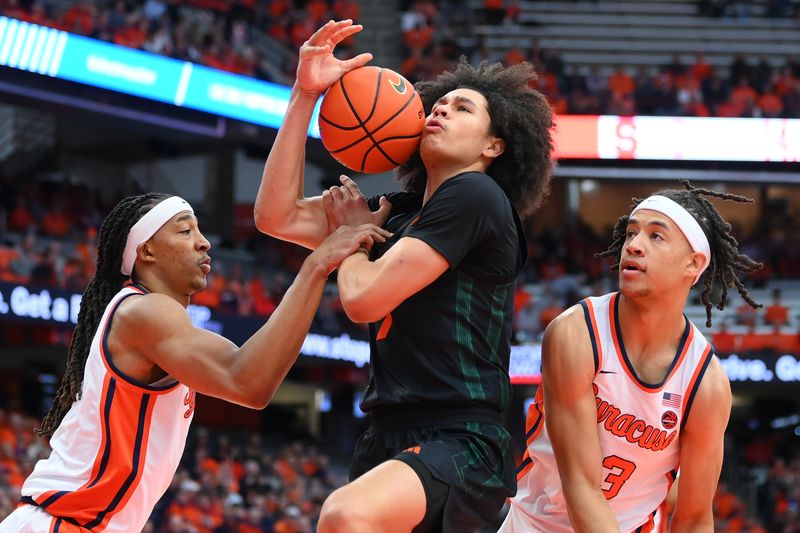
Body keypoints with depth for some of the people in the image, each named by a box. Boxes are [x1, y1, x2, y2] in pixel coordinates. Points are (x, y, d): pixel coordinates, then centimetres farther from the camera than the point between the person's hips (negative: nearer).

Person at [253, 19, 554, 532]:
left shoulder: (475, 196, -6)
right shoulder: (402, 211, 19)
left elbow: (365, 298, -12)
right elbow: (278, 217, 14)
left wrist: (351, 230, 10)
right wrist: (305, 95, 9)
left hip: (460, 448, -9)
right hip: (388, 443, 9)